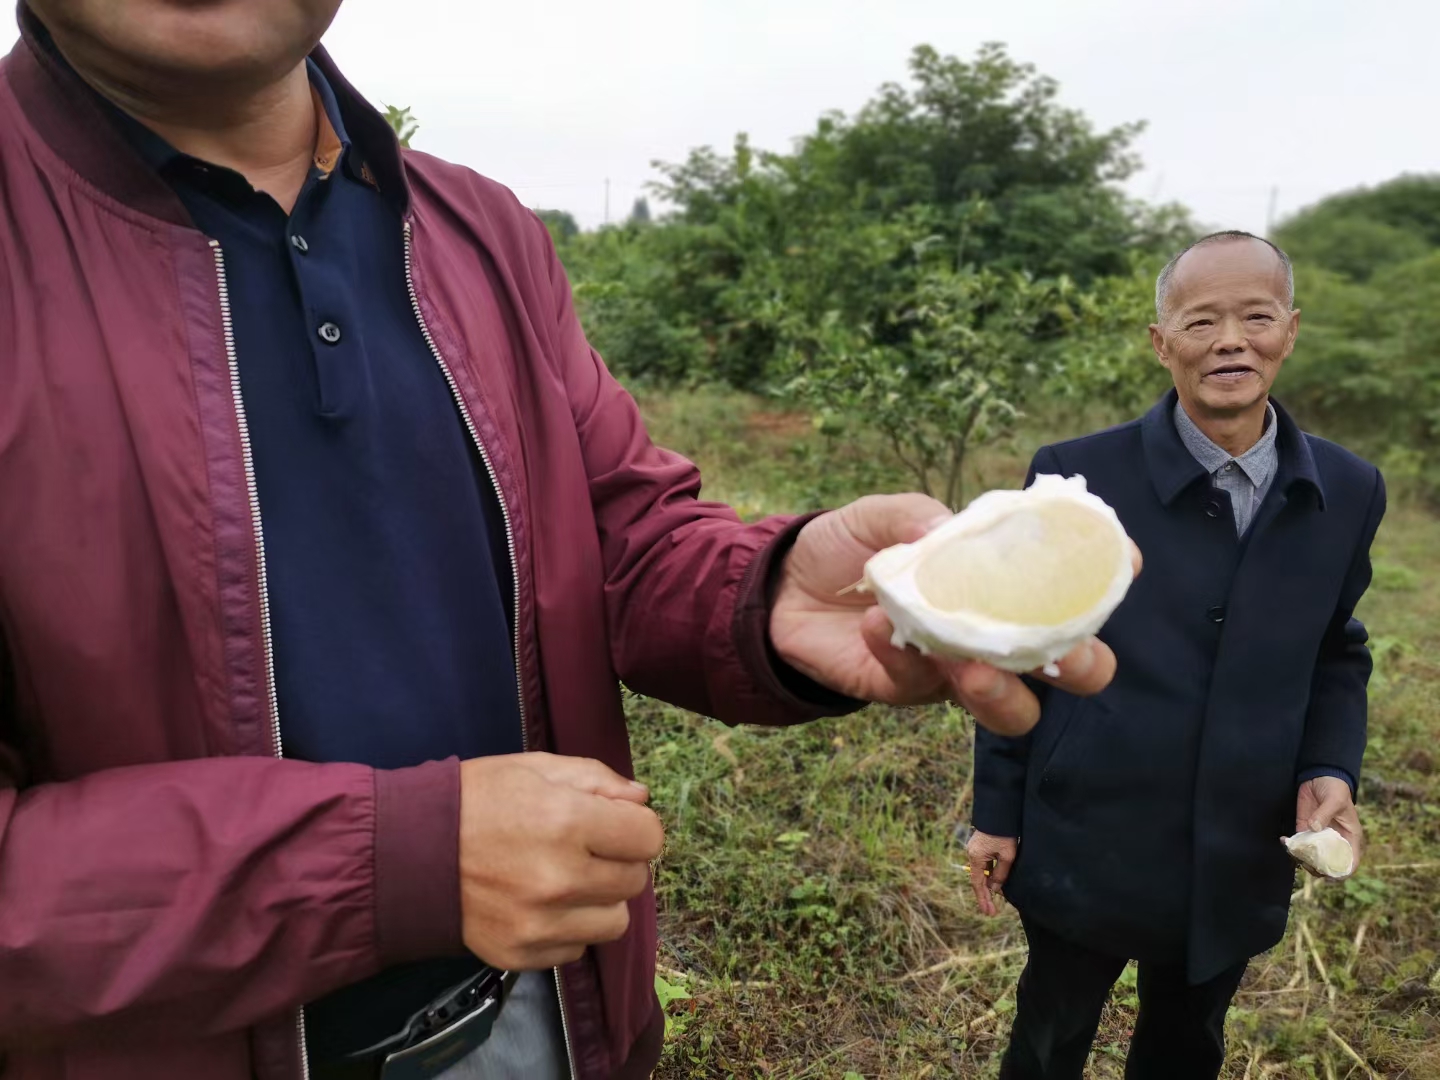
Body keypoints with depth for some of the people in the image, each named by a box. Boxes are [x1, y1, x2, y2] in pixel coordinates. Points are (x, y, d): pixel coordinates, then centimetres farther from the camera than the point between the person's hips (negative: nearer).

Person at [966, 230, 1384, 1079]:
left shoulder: (1348, 491, -2)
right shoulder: (1076, 475, -13)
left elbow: (1337, 655, 9)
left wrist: (1330, 771, -9)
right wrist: (998, 813, -4)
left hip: (1239, 863, 3)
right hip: (1083, 849, -3)